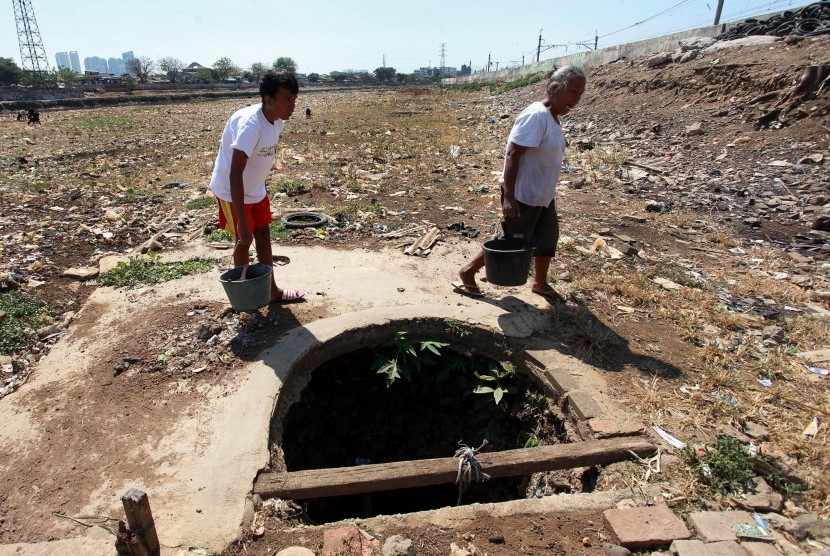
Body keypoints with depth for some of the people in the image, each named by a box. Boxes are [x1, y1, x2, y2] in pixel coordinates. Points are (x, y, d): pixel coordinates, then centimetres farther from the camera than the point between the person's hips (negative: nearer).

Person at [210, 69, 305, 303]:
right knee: (244, 239, 3)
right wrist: (242, 223, -40)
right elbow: (235, 174, -38)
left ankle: (271, 290, 24)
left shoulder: (277, 120, -8)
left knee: (263, 235, 12)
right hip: (232, 191, -8)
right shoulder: (250, 124, -33)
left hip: (256, 188, 8)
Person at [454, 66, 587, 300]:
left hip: (544, 195, 10)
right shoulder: (536, 116, -22)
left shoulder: (553, 117, 8)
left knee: (548, 239, 17)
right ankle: (468, 271, 18)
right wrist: (509, 196, -29)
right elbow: (512, 155, -26)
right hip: (523, 196, -9)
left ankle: (540, 283, 36)